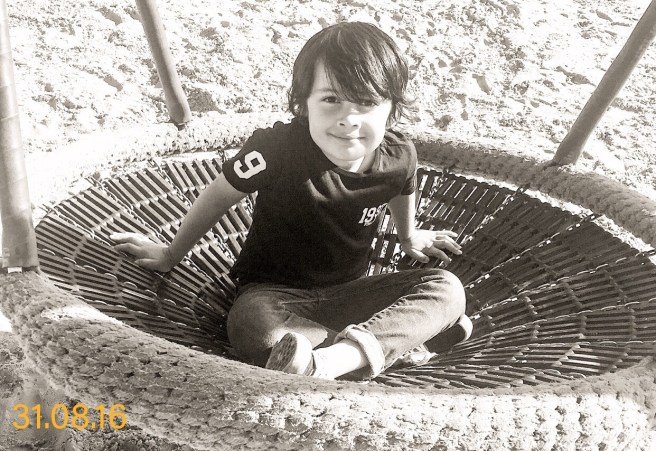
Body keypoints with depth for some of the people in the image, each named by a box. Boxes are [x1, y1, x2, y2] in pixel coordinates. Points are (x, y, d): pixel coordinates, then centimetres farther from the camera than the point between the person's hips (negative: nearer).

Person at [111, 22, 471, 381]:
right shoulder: (277, 148, -24)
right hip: (274, 292, -3)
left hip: (347, 291, 4)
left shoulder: (399, 157, -13)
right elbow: (219, 196, -6)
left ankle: (330, 360, -39)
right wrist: (171, 255, 8)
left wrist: (409, 237, 34)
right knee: (254, 331, -39)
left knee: (447, 288, -20)